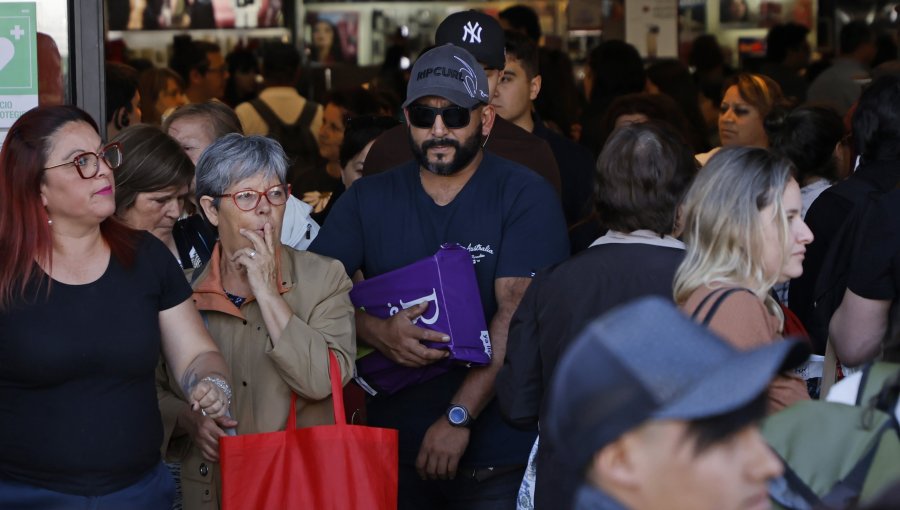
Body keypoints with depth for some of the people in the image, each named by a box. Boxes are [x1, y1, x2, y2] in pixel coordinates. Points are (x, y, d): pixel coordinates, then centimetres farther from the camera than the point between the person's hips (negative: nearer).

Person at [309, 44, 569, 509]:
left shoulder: (527, 197, -5)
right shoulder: (368, 200, 7)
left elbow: (517, 313, -14)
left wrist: (458, 417, -21)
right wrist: (373, 330, -16)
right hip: (392, 448, 3)